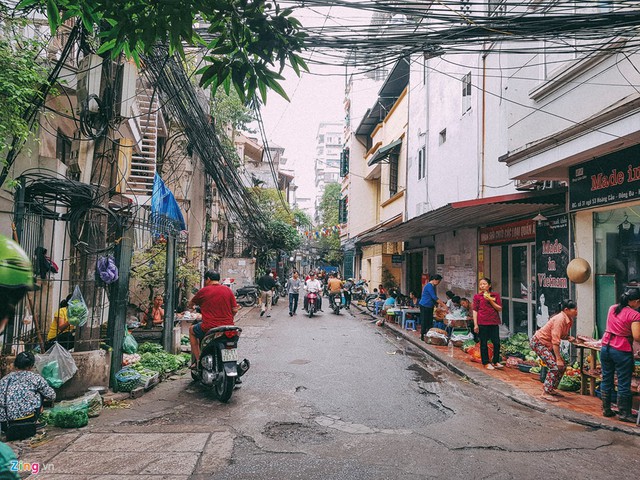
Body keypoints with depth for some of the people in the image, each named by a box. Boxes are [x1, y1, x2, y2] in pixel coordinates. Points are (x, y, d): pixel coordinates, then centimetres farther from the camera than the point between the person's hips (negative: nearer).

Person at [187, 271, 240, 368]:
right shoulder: (228, 290, 4)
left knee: (192, 330, 25)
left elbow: (191, 304, 16)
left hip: (209, 328, -3)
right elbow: (235, 310, 3)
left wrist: (189, 306, 40)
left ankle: (198, 360, 17)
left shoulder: (203, 291, -1)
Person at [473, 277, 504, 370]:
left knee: (496, 343, 3)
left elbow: (500, 309, 2)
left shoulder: (495, 295, 7)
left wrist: (490, 300, -10)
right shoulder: (477, 296, 2)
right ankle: (486, 363, 15)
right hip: (482, 323, -2)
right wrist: (475, 325, -4)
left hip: (494, 322, 2)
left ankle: (496, 362, 20)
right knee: (483, 343, 4)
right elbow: (475, 310, 1)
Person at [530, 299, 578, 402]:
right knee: (554, 366, -17)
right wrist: (558, 359, -29)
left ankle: (551, 389, 19)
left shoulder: (569, 320, 2)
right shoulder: (560, 319, -26)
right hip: (539, 342, -10)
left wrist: (568, 337, -8)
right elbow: (555, 341, -29)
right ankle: (545, 393, -9)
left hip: (548, 345, 10)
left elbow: (560, 335, 15)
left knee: (562, 367, 8)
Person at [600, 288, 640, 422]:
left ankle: (606, 409, 23)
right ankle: (623, 413, 14)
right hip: (622, 351, -6)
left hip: (606, 347, 6)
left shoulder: (612, 308, 8)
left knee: (606, 380, 14)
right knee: (623, 384, 6)